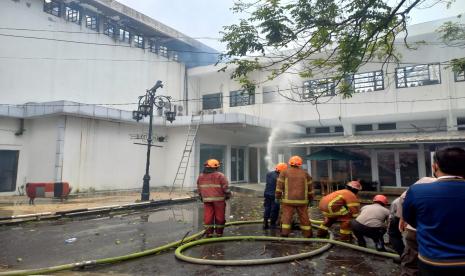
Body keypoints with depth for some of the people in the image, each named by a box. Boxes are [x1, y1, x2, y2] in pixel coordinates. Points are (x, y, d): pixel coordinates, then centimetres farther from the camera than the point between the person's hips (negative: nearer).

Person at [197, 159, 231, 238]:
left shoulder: (201, 176, 9)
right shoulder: (220, 176, -6)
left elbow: (199, 188, 14)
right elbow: (225, 187, -6)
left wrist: (201, 197, 25)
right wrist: (228, 195, 9)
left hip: (206, 199, 4)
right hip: (218, 199, -4)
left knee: (208, 216, 6)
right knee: (219, 216, 7)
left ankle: (208, 232, 8)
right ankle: (219, 232, 14)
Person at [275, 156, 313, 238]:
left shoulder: (284, 173, -1)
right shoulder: (305, 174, 6)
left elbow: (279, 186, -5)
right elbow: (310, 188, 9)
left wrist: (278, 197, 4)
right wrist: (310, 199, 19)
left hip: (288, 200, -2)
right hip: (302, 201, 2)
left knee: (286, 217, 3)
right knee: (304, 218, 12)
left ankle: (285, 234, -5)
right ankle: (308, 234, 18)